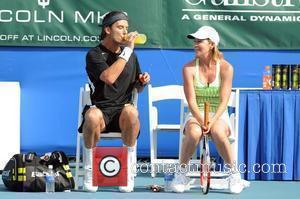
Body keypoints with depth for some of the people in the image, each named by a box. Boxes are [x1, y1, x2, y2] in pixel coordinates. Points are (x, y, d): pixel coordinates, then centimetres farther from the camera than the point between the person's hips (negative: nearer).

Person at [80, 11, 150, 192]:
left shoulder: (130, 55, 16)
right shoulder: (94, 55, -1)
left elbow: (137, 88, 25)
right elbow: (109, 78, -21)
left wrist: (142, 81, 0)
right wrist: (127, 50, -14)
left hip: (122, 111, 3)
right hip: (100, 109, -3)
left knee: (131, 112, -35)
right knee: (93, 116, -40)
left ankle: (128, 171, -23)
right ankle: (89, 171, -20)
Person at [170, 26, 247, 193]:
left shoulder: (226, 68, -5)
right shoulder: (189, 68, -3)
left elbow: (224, 101, -10)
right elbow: (191, 101, -9)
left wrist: (212, 121, -26)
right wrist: (201, 121, -25)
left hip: (219, 116, -1)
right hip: (196, 115, 1)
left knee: (218, 132, -37)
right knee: (194, 133, -36)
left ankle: (234, 174, -16)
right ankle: (181, 174, -15)